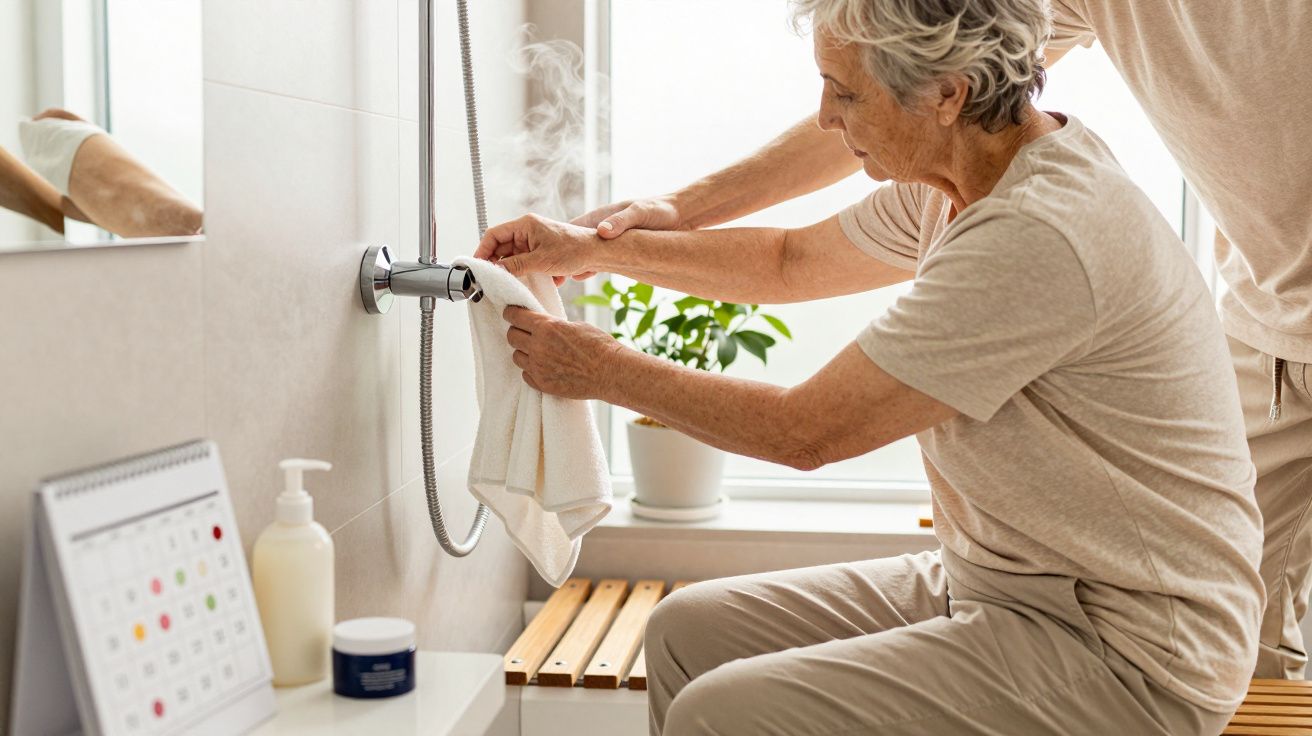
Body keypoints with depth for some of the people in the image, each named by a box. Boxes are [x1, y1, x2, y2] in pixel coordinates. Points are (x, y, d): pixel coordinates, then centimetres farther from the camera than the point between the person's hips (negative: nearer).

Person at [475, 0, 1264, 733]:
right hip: (993, 583, 9)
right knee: (689, 630, 7)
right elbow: (793, 260, 18)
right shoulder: (963, 177, 3)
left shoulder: (1040, 236, -27)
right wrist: (596, 249, 13)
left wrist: (608, 370, -8)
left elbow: (808, 430, -21)